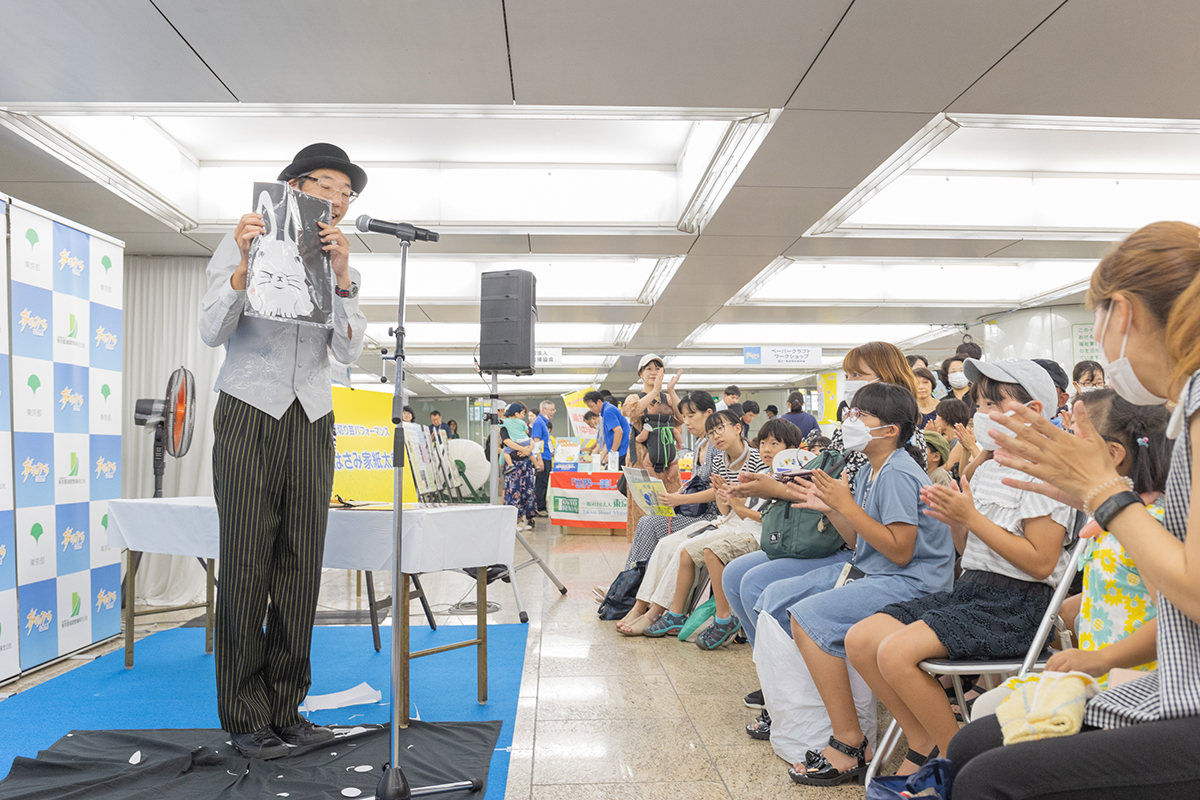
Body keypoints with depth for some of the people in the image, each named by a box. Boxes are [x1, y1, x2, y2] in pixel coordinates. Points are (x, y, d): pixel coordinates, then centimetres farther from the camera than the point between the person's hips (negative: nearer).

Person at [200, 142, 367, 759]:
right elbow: (212, 332, -5)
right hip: (249, 413, -3)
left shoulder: (340, 261, 13)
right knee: (246, 565, -3)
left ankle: (285, 710, 12)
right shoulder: (245, 242, 5)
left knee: (301, 568, 2)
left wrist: (341, 275, -12)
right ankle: (245, 719, 8)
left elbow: (350, 352, -1)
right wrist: (244, 264, -18)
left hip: (311, 422, 3)